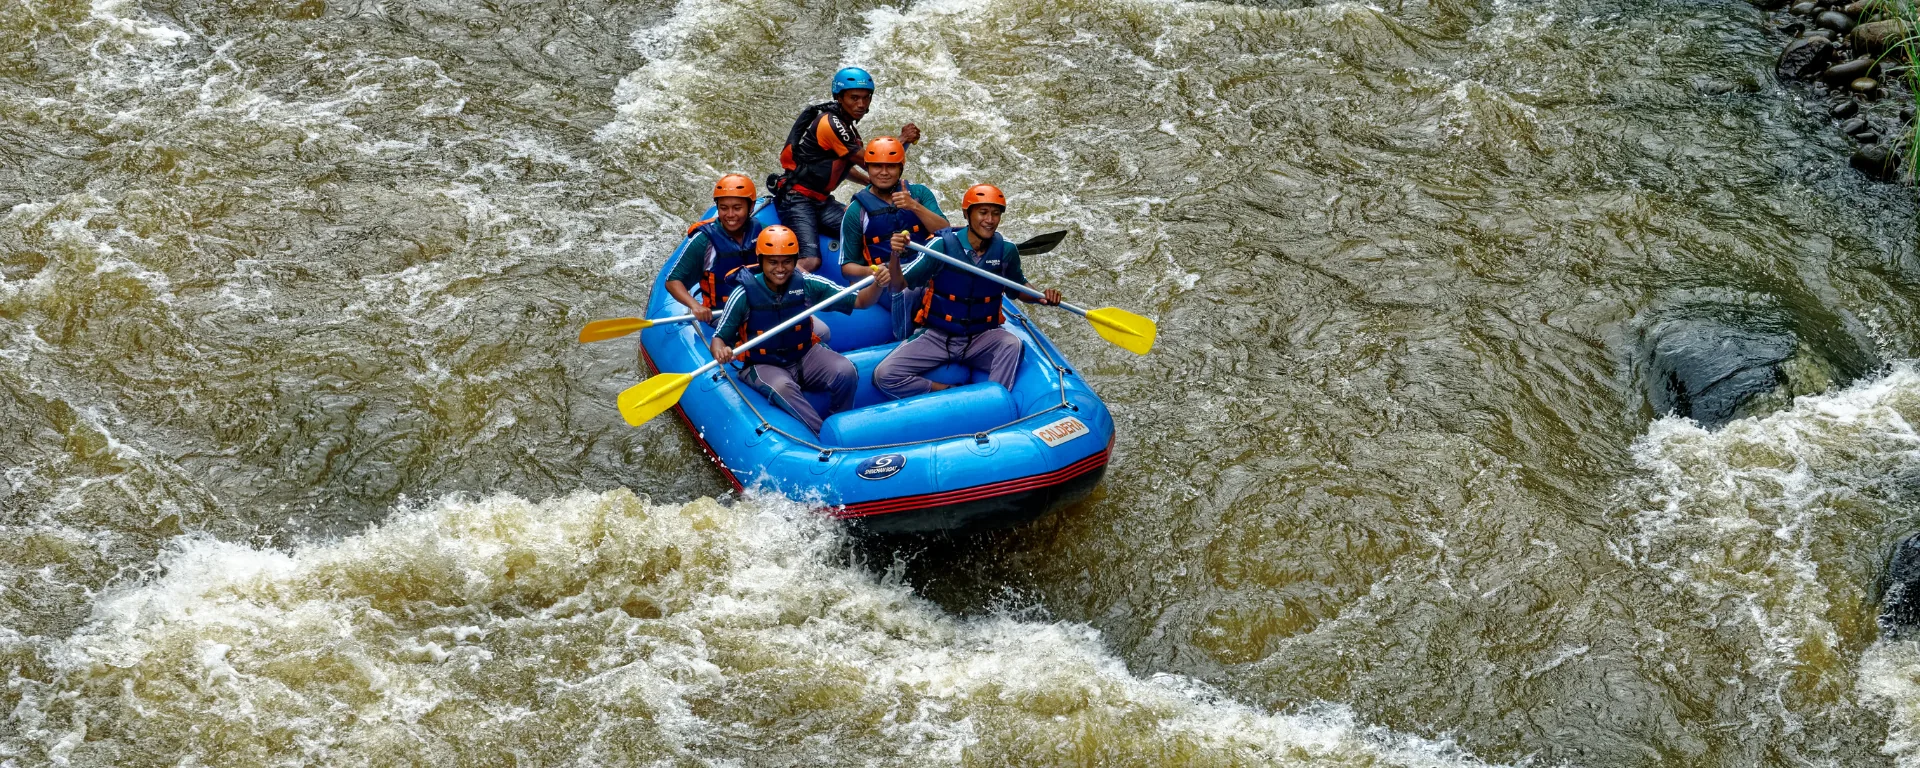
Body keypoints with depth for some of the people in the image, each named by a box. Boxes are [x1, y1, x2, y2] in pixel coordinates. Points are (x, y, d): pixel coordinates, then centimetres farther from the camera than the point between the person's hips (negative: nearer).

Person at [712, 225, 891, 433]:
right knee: (782, 388, -37)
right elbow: (719, 337, -11)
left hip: (805, 355, 3)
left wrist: (877, 286, -28)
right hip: (764, 366, -3)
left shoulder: (807, 284, -9)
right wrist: (720, 352, -35)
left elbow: (859, 301, -6)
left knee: (846, 371, -24)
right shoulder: (745, 293, -16)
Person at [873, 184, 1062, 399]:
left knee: (1012, 344, -32)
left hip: (982, 339, 1)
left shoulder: (1006, 251, -6)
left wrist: (1040, 296, -8)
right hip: (936, 338, -1)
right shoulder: (943, 245, -15)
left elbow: (1018, 288, 14)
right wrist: (895, 255, -38)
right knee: (884, 375, -21)